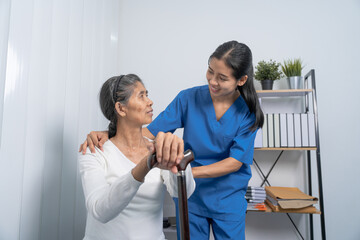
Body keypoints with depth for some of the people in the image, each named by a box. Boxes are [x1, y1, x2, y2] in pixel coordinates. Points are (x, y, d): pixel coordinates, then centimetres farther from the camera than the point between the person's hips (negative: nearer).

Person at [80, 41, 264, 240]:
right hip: (190, 197, 1)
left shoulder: (248, 111, -11)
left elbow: (235, 162, -16)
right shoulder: (189, 98, -10)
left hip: (229, 201, 0)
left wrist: (189, 172, -28)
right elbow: (150, 132, -12)